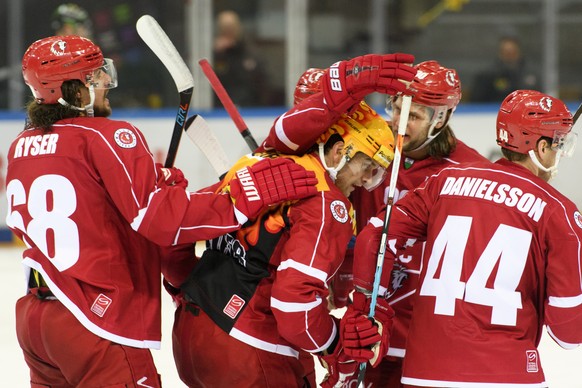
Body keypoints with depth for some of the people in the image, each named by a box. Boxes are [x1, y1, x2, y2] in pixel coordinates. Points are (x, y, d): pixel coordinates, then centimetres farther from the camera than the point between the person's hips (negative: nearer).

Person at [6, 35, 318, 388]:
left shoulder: (22, 147, 10)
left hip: (33, 317, 8)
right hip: (98, 325, -8)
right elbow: (159, 216, -22)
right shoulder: (104, 137, -13)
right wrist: (246, 195, -21)